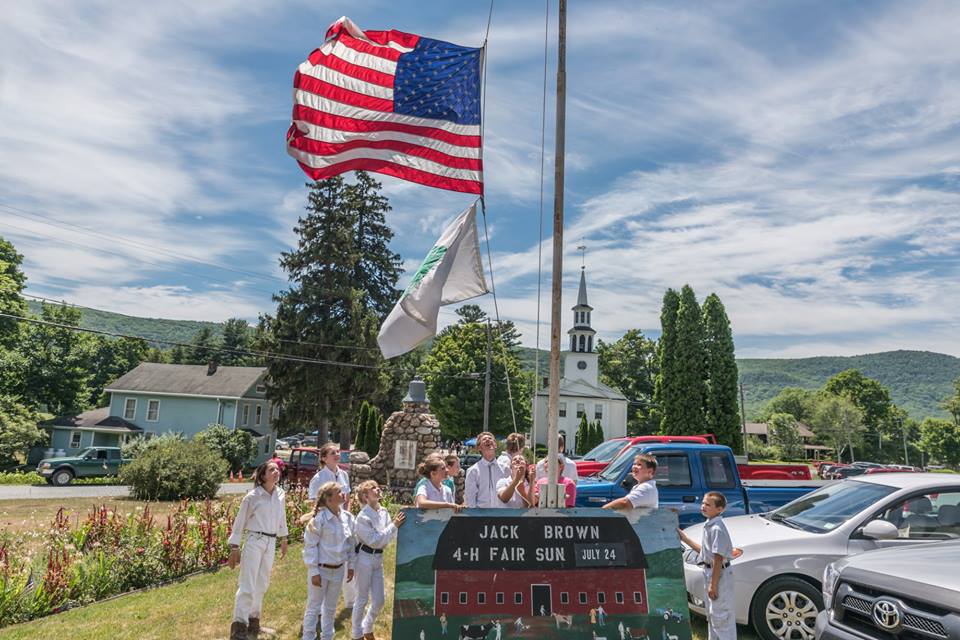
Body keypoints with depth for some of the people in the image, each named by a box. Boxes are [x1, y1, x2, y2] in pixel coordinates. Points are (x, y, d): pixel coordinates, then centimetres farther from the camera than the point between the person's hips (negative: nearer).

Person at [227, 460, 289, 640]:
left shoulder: (281, 495, 2)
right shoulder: (252, 496, -13)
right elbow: (240, 522, -6)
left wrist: (284, 540, 22)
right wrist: (234, 548, -5)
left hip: (271, 543, 5)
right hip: (254, 541, -5)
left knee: (262, 584, 14)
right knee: (248, 585, -8)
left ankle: (253, 619, 29)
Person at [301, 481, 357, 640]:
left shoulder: (348, 517, -2)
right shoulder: (319, 518, -19)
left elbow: (352, 543, 8)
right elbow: (310, 545, -16)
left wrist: (351, 566, 9)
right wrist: (313, 571, -16)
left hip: (338, 569, 5)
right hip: (321, 569, -5)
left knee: (331, 607, 19)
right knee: (314, 607, 7)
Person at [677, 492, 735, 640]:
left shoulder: (717, 528, -24)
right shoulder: (709, 525, 5)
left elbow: (718, 558, -23)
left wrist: (713, 584, -20)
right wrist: (685, 539, 13)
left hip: (719, 574, -10)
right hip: (709, 571, 10)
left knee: (721, 616, 0)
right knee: (711, 614, 22)